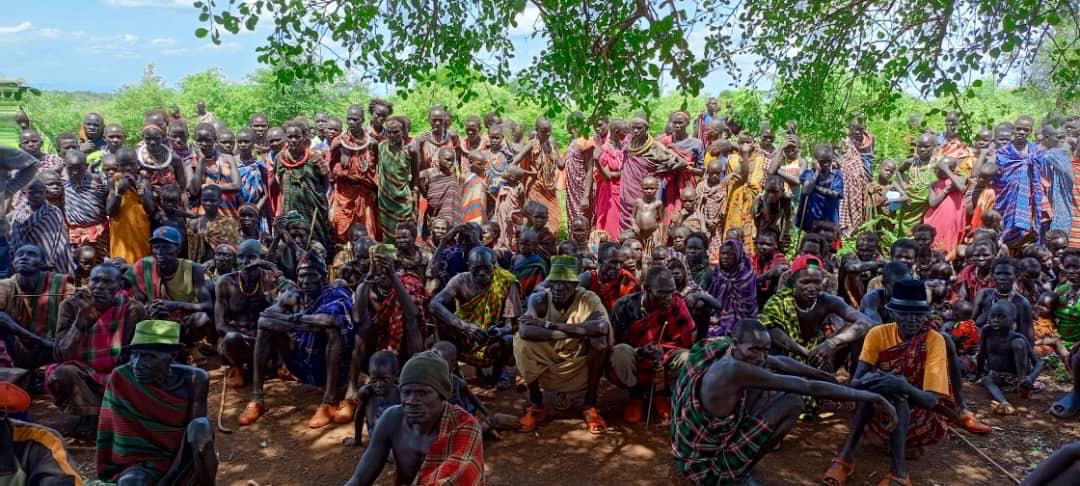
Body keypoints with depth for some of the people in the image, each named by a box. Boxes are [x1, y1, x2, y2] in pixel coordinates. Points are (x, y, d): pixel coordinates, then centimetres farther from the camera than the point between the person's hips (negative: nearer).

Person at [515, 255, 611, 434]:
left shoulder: (588, 299, -17)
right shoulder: (539, 299, -16)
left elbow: (604, 326, -40)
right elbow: (525, 330, -36)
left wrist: (550, 324, -37)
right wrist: (575, 332, -38)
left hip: (580, 365, 0)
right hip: (546, 364, 1)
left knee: (599, 341, -27)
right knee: (521, 340, -24)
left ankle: (590, 407, -10)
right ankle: (536, 405, -9)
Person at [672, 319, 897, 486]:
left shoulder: (724, 350, -4)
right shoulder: (733, 370, -30)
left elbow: (780, 362, 13)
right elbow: (811, 388, -24)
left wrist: (822, 374, 20)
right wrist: (870, 397, -16)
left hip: (694, 449, 9)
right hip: (707, 466, -9)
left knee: (768, 381, 10)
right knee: (792, 402, -14)